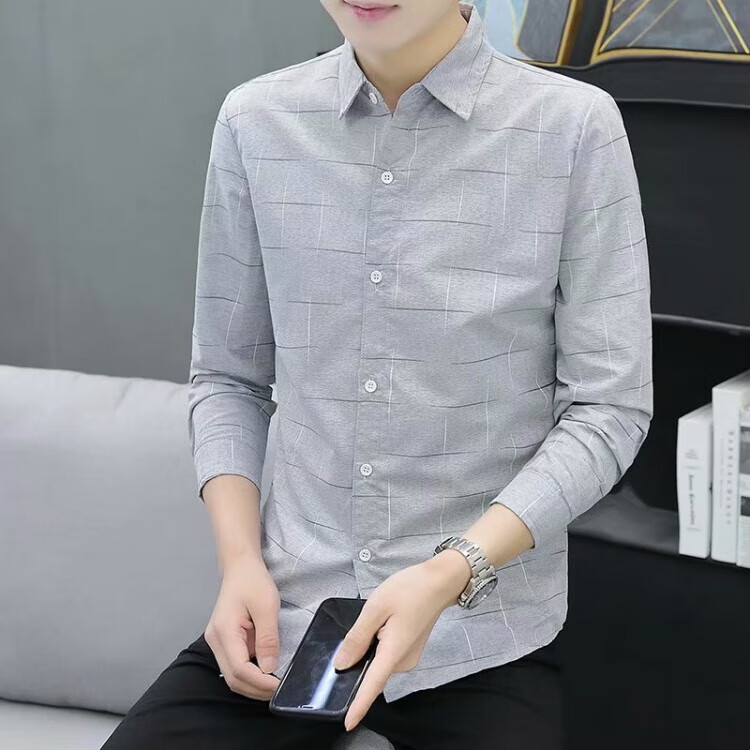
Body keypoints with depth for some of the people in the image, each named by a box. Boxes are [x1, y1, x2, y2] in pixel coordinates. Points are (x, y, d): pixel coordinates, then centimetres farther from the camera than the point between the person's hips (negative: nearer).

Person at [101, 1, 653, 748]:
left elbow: (609, 406, -7)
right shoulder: (255, 122, 1)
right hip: (285, 614, 3)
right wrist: (240, 561, -5)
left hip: (486, 637, -2)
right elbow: (227, 377, 9)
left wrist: (450, 574, -17)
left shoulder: (574, 127, -9)